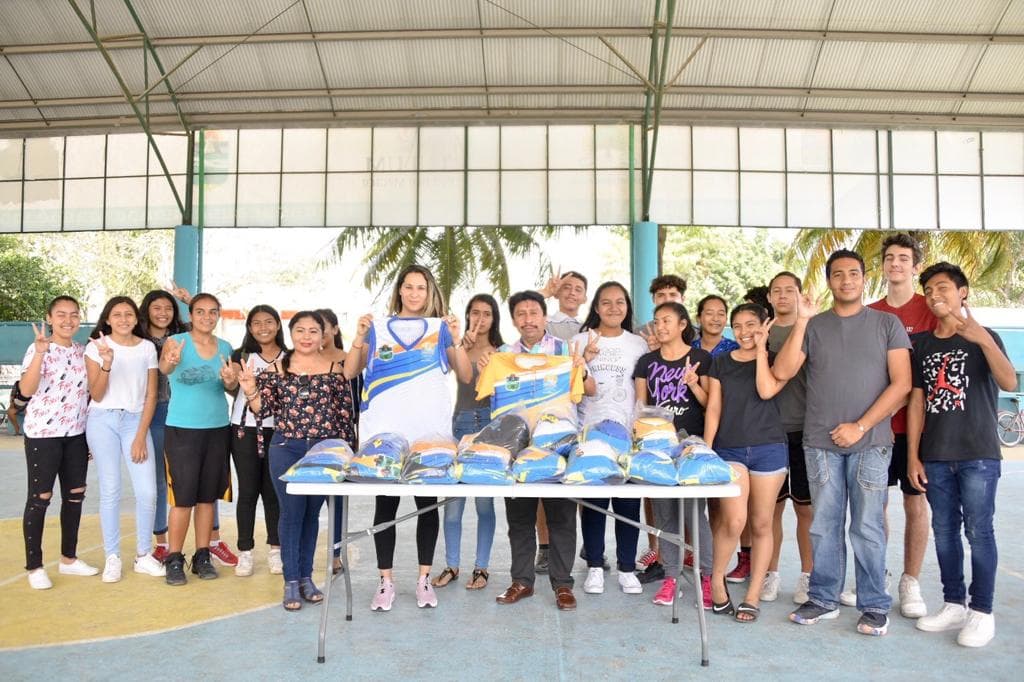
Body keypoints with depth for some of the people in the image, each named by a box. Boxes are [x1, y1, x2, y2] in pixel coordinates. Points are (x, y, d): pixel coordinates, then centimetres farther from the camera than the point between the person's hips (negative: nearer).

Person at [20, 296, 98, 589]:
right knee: (40, 498, 2)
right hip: (43, 433, -6)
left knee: (75, 495, 11)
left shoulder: (83, 351, 7)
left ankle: (69, 558, 24)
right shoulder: (38, 349, -10)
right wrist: (40, 352, -34)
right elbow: (26, 390, -25)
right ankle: (34, 566, 13)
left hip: (76, 433, 6)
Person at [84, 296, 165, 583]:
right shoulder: (97, 347, -1)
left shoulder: (147, 348, 4)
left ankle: (143, 555, 11)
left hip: (136, 421, 2)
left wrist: (141, 436, -2)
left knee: (147, 492, -5)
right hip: (103, 421, -1)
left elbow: (151, 395, 4)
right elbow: (96, 396, -4)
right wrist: (106, 364, -21)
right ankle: (112, 557, 12)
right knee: (110, 491, -1)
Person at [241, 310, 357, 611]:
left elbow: (345, 413, 3)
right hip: (286, 449, -1)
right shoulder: (276, 368, 2)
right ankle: (291, 581, 11)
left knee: (312, 513, 11)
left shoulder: (334, 369, 1)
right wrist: (250, 391, -17)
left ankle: (306, 576, 23)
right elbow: (264, 410, 2)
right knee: (292, 512, 1)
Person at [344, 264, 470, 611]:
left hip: (430, 429, 0)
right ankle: (385, 581, 10)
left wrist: (456, 340, -10)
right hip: (384, 430, 0)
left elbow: (466, 375, 3)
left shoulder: (440, 328, 9)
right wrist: (359, 338, -6)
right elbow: (349, 372, 7)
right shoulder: (378, 328, 10)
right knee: (386, 502, 2)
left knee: (427, 501, 4)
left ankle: (424, 578, 14)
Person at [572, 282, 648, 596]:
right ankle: (595, 566, 15)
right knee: (593, 500, 3)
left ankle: (627, 568, 15)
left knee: (628, 501, 3)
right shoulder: (581, 340, 6)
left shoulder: (638, 344, 9)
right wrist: (583, 360, -16)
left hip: (627, 432, 1)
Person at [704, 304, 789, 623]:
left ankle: (753, 596, 16)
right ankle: (716, 578, 9)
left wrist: (761, 349, -7)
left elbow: (766, 391, -15)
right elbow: (713, 408, 7)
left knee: (761, 524, 4)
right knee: (734, 520, -15)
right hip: (728, 449, 0)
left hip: (768, 449, 0)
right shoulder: (720, 363, 11)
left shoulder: (775, 360, 6)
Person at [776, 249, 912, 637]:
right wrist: (801, 322, -9)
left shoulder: (887, 324, 6)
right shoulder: (813, 326, 9)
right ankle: (823, 599, 19)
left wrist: (861, 426, -9)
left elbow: (901, 383, -2)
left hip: (870, 443, -2)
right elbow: (782, 372, -3)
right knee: (824, 526, 7)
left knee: (867, 528, 1)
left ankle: (875, 606, 14)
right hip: (820, 443, 2)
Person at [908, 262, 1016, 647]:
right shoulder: (922, 344, 10)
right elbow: (917, 401, 9)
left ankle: (982, 612, 8)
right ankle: (954, 605, 19)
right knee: (944, 530, 9)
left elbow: (1009, 383, -18)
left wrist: (982, 338, -31)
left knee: (978, 531, -2)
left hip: (978, 455, -4)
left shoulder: (983, 338, 0)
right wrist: (912, 455, 5)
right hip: (935, 456, 4)